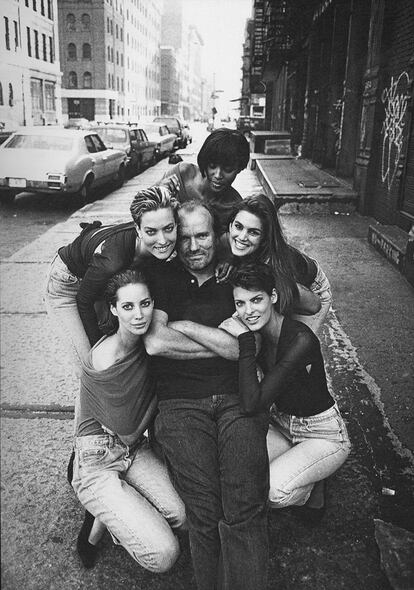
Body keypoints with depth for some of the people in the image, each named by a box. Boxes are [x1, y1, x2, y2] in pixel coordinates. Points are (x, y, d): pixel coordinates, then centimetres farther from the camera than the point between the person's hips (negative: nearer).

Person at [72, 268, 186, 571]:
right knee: (164, 555, -15)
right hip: (97, 463, -6)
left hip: (136, 453, 6)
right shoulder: (107, 358, -26)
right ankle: (99, 523, 11)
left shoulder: (147, 341, -5)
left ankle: (115, 512, 9)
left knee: (187, 515, -16)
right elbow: (129, 432, -15)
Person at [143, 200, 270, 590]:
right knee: (204, 512, -16)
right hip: (180, 402, -1)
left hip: (238, 398, 1)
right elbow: (154, 342, -3)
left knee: (246, 507, -19)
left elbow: (248, 346, 3)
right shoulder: (162, 280, 13)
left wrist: (185, 327, 1)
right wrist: (222, 344, 1)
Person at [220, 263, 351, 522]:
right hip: (281, 426, 6)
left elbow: (252, 404, -35)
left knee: (271, 490, -27)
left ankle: (313, 491, 7)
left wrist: (245, 341, -34)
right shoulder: (255, 333, -9)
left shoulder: (301, 339, -31)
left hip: (323, 435, -6)